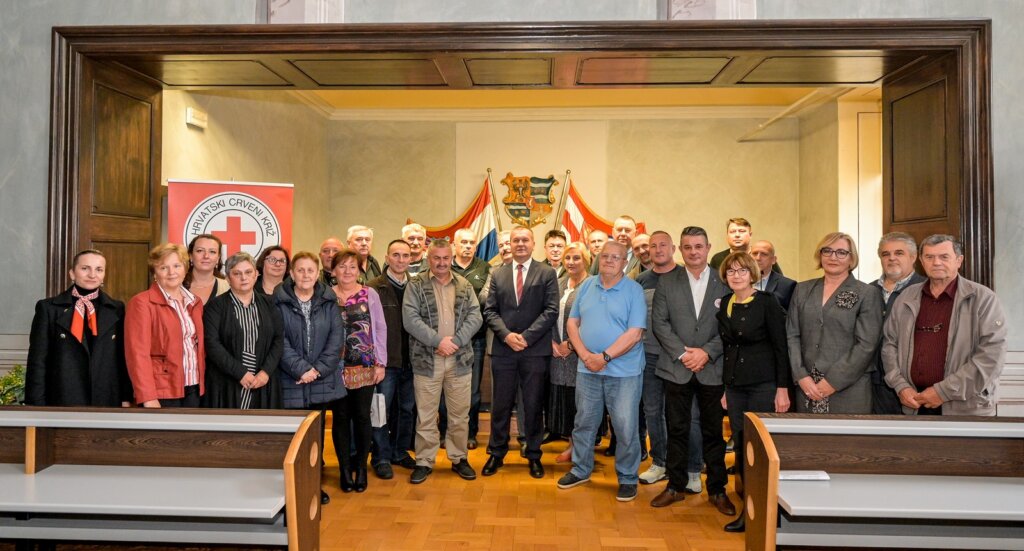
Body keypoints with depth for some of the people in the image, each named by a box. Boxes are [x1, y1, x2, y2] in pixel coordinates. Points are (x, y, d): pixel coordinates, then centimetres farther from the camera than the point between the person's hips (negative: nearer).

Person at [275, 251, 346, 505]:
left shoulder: (328, 302, 5)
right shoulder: (280, 302, -3)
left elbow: (336, 337, -1)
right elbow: (280, 341, -9)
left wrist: (318, 369, -11)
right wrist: (301, 369, -17)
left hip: (322, 380, 3)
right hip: (291, 381, -2)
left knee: (317, 434, 11)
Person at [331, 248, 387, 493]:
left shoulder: (370, 294, 3)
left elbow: (380, 328, 3)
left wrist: (381, 362, -1)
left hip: (365, 367, 0)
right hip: (337, 367, 0)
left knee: (362, 416, 4)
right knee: (341, 417, 7)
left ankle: (361, 467, 19)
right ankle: (345, 468, 19)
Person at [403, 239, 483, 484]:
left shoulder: (464, 285, 9)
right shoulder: (416, 285, 1)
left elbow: (475, 317, 0)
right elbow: (410, 319, -9)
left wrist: (455, 341, -13)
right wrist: (438, 340, -16)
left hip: (460, 359, 2)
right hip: (426, 360, -2)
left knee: (460, 414, 10)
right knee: (426, 415, 5)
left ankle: (459, 458, 25)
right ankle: (424, 462, 19)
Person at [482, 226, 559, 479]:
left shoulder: (547, 273, 1)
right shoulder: (498, 274, 10)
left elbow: (551, 311, -5)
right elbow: (490, 311, 5)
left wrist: (526, 336, -13)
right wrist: (506, 335, -11)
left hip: (535, 350, -2)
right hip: (503, 350, 2)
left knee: (533, 406, 8)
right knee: (501, 406, 9)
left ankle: (534, 456, 22)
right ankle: (496, 453, 23)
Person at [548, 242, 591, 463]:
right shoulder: (558, 284, 10)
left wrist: (571, 345, -13)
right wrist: (553, 342, 0)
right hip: (559, 351, 6)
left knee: (579, 401, 1)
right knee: (563, 400, 11)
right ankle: (571, 445, 26)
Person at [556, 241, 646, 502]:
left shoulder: (634, 291, -6)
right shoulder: (586, 286, 6)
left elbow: (634, 333, -13)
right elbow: (573, 323, 6)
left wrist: (604, 357, -18)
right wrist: (585, 355, -9)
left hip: (624, 371, -4)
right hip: (587, 369, 4)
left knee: (626, 428, 3)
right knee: (583, 423, 15)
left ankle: (627, 478, 22)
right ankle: (581, 470, 33)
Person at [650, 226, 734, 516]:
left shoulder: (724, 283, 1)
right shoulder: (667, 282, 3)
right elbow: (659, 322, -2)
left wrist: (706, 352, -13)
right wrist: (682, 352, -11)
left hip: (712, 369, 0)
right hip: (676, 368, 1)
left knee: (713, 430, 8)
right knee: (677, 429, 8)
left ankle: (717, 489, 22)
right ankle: (675, 485, 22)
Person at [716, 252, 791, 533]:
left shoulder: (767, 302, -8)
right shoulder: (725, 304, 8)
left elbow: (781, 347, -9)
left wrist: (783, 389, -13)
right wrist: (725, 388, 13)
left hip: (763, 385, -5)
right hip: (734, 385, 5)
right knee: (740, 445, 7)